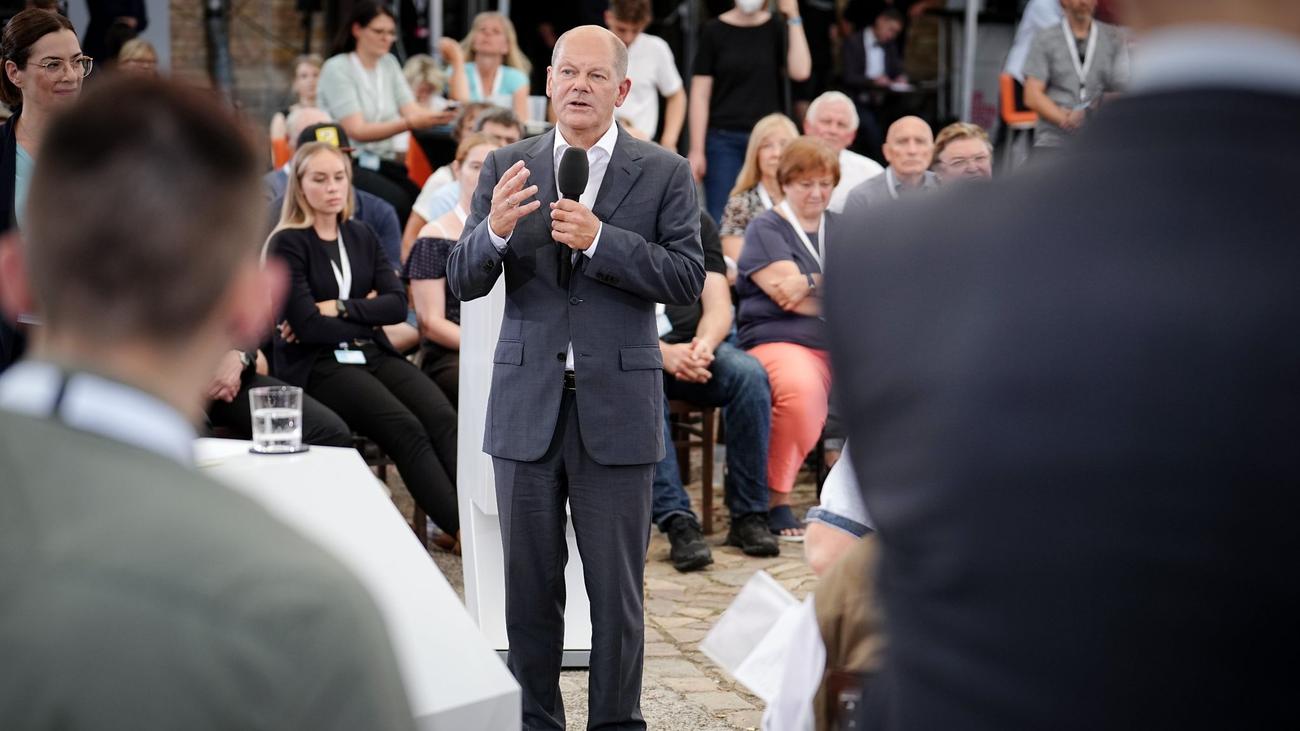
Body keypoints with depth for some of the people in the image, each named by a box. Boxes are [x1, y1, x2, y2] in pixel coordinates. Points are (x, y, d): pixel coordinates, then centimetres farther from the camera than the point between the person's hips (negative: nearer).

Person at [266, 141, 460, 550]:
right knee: (405, 428, -29)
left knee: (442, 417, -24)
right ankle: (461, 528, -30)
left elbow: (398, 304, 4)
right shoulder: (288, 244, -1)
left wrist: (339, 309, -8)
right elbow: (307, 325, -12)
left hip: (372, 354, 6)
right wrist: (367, 314, -2)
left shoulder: (360, 236, 16)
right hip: (316, 365, -5)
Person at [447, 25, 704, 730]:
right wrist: (495, 230, -19)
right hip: (526, 404, 2)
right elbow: (463, 282, 2)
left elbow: (687, 278, -8)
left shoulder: (663, 172, 1)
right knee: (529, 586, 10)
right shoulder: (506, 166, 6)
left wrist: (599, 239, -18)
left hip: (616, 405, -2)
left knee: (616, 589, 5)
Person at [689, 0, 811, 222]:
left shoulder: (776, 29, 7)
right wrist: (697, 150, -6)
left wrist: (793, 18, -7)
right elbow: (700, 95, 0)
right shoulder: (715, 31, 2)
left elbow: (800, 71, -7)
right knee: (721, 219, -6)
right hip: (725, 139, -2)